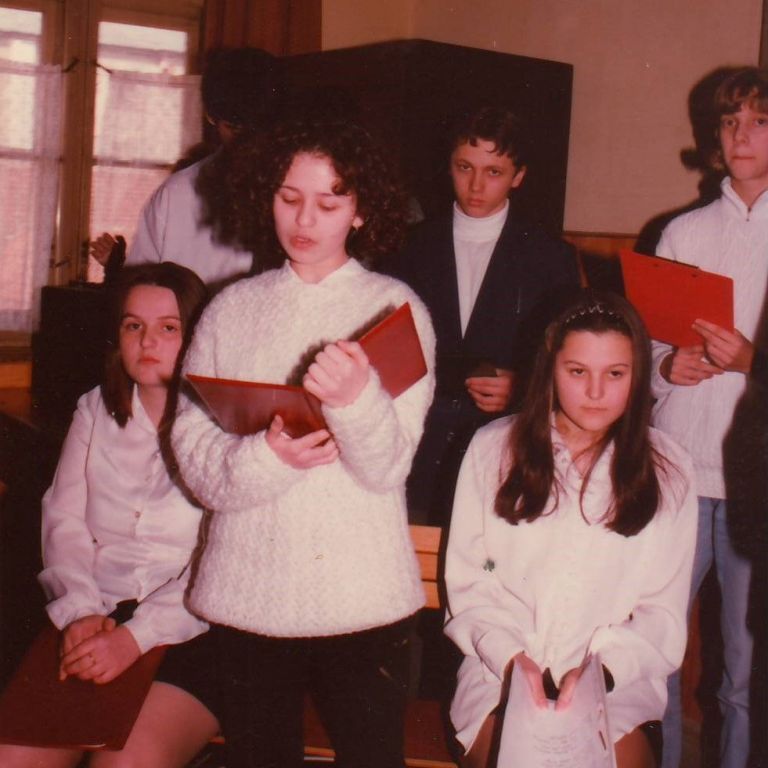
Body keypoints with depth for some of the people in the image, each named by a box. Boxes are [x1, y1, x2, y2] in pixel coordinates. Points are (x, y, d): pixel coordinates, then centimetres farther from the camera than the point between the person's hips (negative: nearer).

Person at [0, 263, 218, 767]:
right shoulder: (96, 410, 19)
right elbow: (63, 519, 11)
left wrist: (137, 636, -17)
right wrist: (81, 609, -7)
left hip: (190, 629, -4)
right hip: (92, 620, 4)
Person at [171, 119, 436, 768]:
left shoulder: (395, 308, 0)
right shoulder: (233, 310, 6)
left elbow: (387, 466, -10)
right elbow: (193, 452, -1)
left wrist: (357, 398, -29)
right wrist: (264, 458, -21)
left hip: (363, 594, -2)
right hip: (249, 590, 2)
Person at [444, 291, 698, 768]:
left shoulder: (668, 472, 6)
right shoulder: (493, 450, 4)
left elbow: (664, 612, 5)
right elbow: (468, 583, 4)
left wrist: (602, 668, -12)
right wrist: (510, 657, -13)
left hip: (618, 678, 1)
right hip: (502, 673, 0)